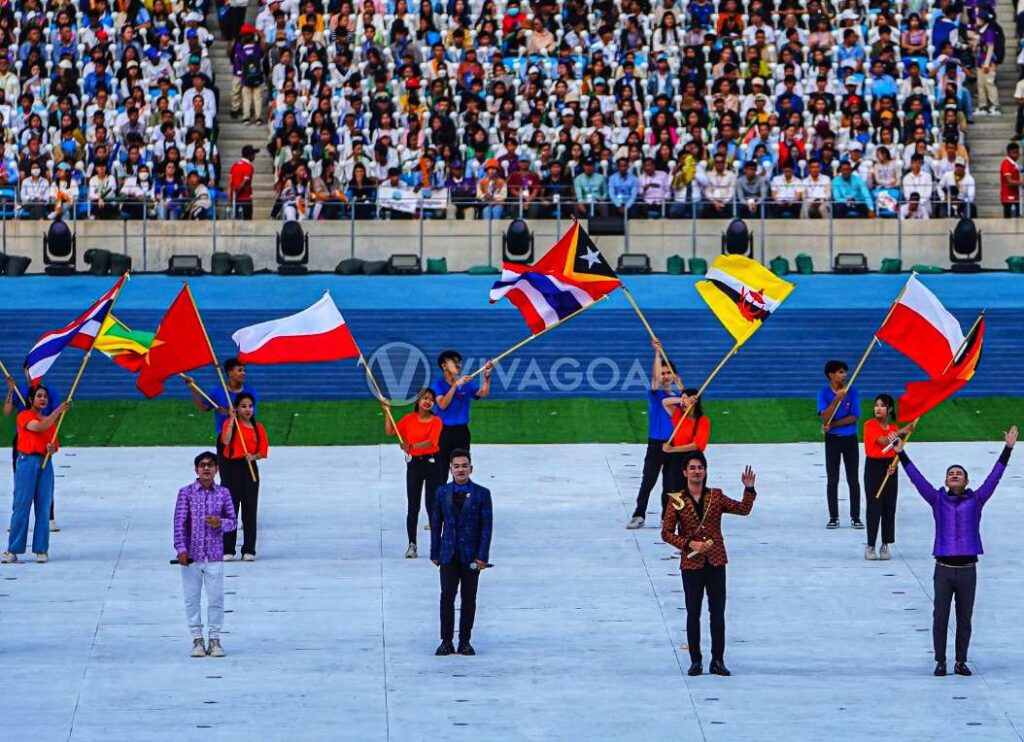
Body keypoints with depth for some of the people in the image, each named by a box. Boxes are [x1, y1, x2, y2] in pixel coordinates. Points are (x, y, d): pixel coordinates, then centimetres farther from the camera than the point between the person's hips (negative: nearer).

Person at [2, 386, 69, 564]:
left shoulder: (51, 421, 17)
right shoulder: (24, 416, 1)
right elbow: (39, 427, -17)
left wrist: (52, 449, -4)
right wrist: (58, 411, -21)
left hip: (45, 464, 5)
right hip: (27, 461, -5)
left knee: (43, 507, 1)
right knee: (21, 506, -6)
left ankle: (41, 549, 4)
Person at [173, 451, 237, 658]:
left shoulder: (223, 493, 4)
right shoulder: (186, 493, -1)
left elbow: (232, 521, 8)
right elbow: (179, 522, -5)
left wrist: (221, 523, -15)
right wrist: (181, 549, -13)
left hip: (214, 555, 1)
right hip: (191, 555, -1)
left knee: (216, 598, 2)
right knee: (192, 599, 5)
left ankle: (215, 640, 11)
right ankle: (197, 640, 14)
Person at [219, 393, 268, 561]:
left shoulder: (258, 427, 9)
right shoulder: (230, 423, 2)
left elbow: (263, 451, 6)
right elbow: (225, 441, -18)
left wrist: (254, 456, -14)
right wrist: (232, 419, -19)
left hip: (250, 468, 2)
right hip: (231, 467, -2)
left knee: (250, 509, 0)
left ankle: (249, 550, 5)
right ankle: (227, 550, 3)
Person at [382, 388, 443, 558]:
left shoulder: (436, 421, -4)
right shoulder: (410, 418, 5)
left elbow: (431, 441, -19)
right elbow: (390, 431, 4)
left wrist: (412, 446, -34)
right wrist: (387, 412, -2)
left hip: (431, 463, -2)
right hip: (414, 463, 2)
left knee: (432, 506, 1)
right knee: (413, 507, 2)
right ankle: (412, 545, 7)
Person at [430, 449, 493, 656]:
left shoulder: (482, 494, -1)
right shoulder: (442, 492, 6)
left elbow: (486, 526, -3)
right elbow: (436, 523, 9)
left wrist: (482, 556, -9)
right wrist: (435, 552, 6)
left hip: (471, 556, -1)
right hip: (449, 554, 1)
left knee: (469, 599, 4)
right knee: (447, 597, -5)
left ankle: (464, 641, 12)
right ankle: (446, 641, 0)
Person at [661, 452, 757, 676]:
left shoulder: (716, 497, 3)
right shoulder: (677, 501, -3)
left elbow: (743, 509, 0)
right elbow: (666, 533, -3)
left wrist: (749, 489, -14)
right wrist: (689, 544, -15)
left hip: (716, 562, 2)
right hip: (691, 564, -2)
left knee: (718, 612, 3)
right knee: (693, 614, 4)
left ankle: (718, 660, 11)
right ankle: (695, 661, 13)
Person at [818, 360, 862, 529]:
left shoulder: (852, 392, -2)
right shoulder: (824, 393, -4)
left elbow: (854, 417, -8)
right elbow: (825, 418, -15)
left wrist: (832, 424, -14)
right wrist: (837, 399, -26)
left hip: (850, 439, 0)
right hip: (832, 440, 0)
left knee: (853, 480, 2)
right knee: (832, 480, 2)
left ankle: (855, 517, 7)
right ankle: (833, 517, 9)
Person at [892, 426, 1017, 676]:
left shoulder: (975, 501, 3)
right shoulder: (938, 500, 4)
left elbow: (994, 476, -1)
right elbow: (917, 478, 0)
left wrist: (1008, 449, -6)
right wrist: (901, 454, -6)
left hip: (967, 570, 0)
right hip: (944, 569, 0)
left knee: (965, 619, 7)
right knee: (940, 617, 2)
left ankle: (961, 662, 16)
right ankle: (940, 662, 10)